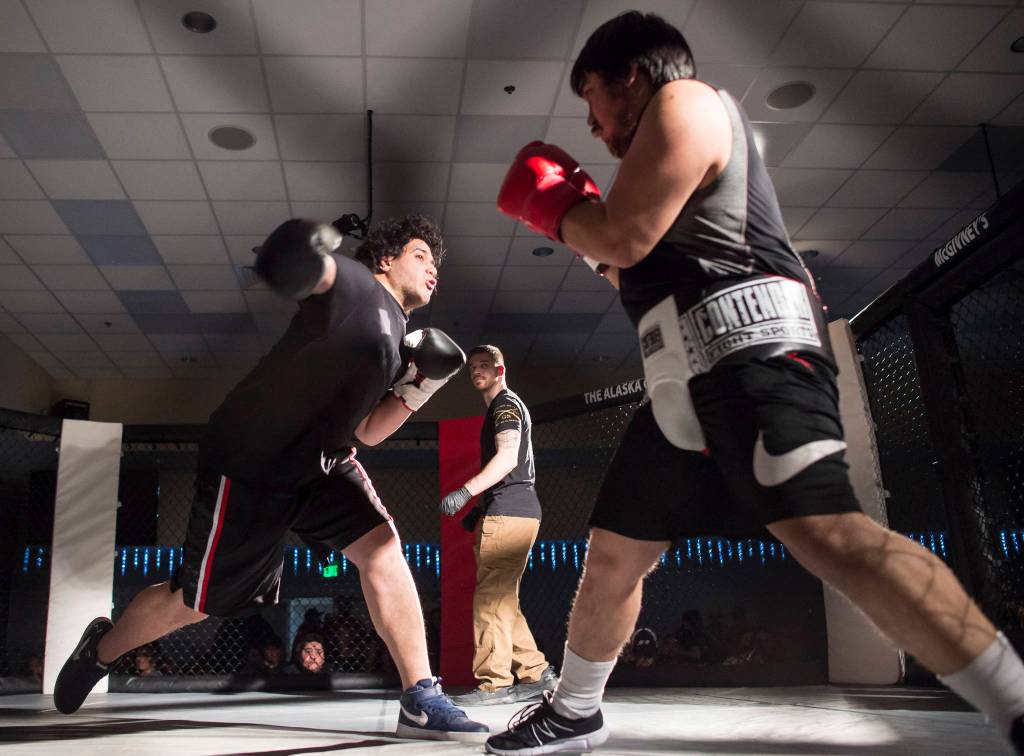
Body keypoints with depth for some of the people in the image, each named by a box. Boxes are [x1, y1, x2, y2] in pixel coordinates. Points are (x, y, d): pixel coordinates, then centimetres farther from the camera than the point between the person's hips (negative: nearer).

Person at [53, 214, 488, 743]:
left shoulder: (397, 339, 13)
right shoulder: (357, 283, -10)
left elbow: (368, 431, 15)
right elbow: (318, 269, -33)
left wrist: (416, 391, -1)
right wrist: (310, 257, -56)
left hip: (322, 462, 7)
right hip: (249, 462, -7)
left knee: (382, 547, -16)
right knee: (196, 602, 6)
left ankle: (420, 700, -12)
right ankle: (103, 648, 36)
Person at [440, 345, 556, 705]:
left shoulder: (505, 403, -3)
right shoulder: (505, 407, 27)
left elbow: (508, 458, -18)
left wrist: (465, 492, -25)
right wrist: (480, 507, 27)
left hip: (508, 511, -10)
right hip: (519, 510, 10)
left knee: (491, 598, -11)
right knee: (501, 598, 11)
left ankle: (494, 683, -11)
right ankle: (535, 672, 12)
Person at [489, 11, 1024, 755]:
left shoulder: (684, 102, 3)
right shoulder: (666, 150, 32)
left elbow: (626, 238, -9)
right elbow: (641, 270, 34)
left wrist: (552, 208, 9)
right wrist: (579, 218, 27)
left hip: (751, 349, -10)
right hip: (692, 376, 10)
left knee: (825, 532, -27)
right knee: (613, 551, 14)